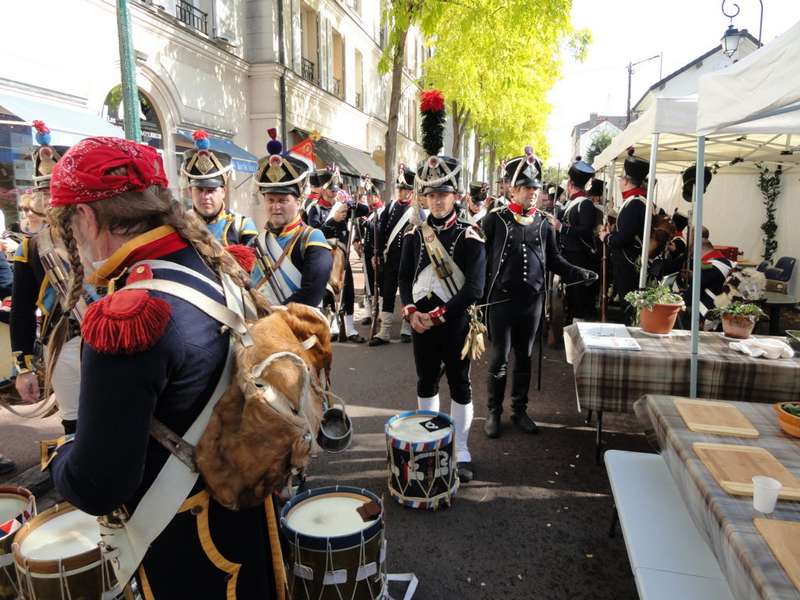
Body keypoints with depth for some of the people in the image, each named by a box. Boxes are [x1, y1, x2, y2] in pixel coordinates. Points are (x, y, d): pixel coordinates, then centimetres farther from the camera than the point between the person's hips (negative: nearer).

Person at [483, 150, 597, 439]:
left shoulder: (544, 223, 7)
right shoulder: (495, 219, -4)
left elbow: (554, 260, 10)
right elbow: (481, 258, -3)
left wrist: (582, 274, -3)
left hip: (532, 301, 4)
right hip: (501, 299, -3)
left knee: (524, 357, 13)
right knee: (499, 358, 3)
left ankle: (520, 410, 27)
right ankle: (494, 412, 18)